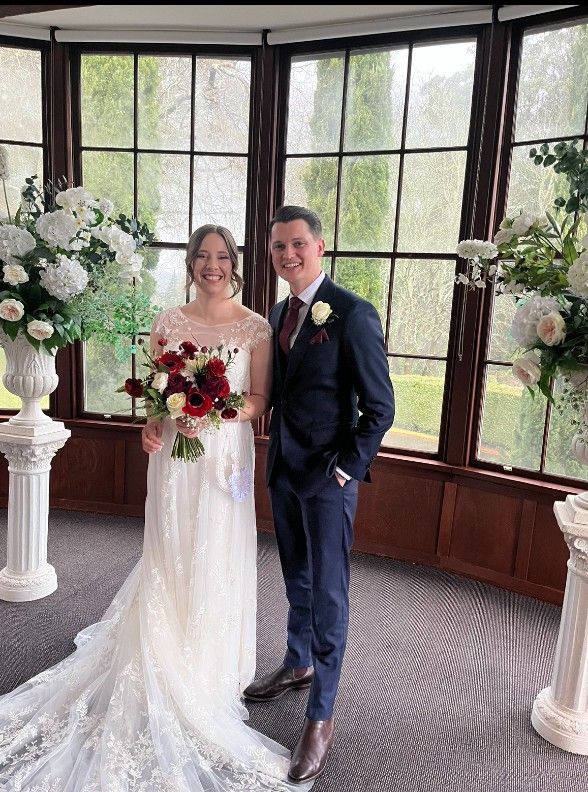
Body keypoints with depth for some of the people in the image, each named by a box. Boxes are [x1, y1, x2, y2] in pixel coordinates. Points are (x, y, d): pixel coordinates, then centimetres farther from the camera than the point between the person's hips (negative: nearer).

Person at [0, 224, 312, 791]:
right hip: (174, 453, 2)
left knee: (217, 558, 8)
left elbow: (261, 399, -3)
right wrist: (152, 424, -10)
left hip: (225, 455, -1)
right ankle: (169, 661, 31)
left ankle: (212, 667, 30)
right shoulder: (168, 323, 5)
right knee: (170, 556, 9)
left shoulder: (255, 327, -2)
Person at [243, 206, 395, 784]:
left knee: (327, 591, 4)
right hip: (284, 470, 7)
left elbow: (380, 407, -14)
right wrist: (275, 453, 6)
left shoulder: (353, 313, -14)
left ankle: (321, 716, 20)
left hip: (328, 476, -7)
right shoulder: (278, 314, 9)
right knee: (297, 580, 22)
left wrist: (345, 470, -15)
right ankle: (299, 665, 44)